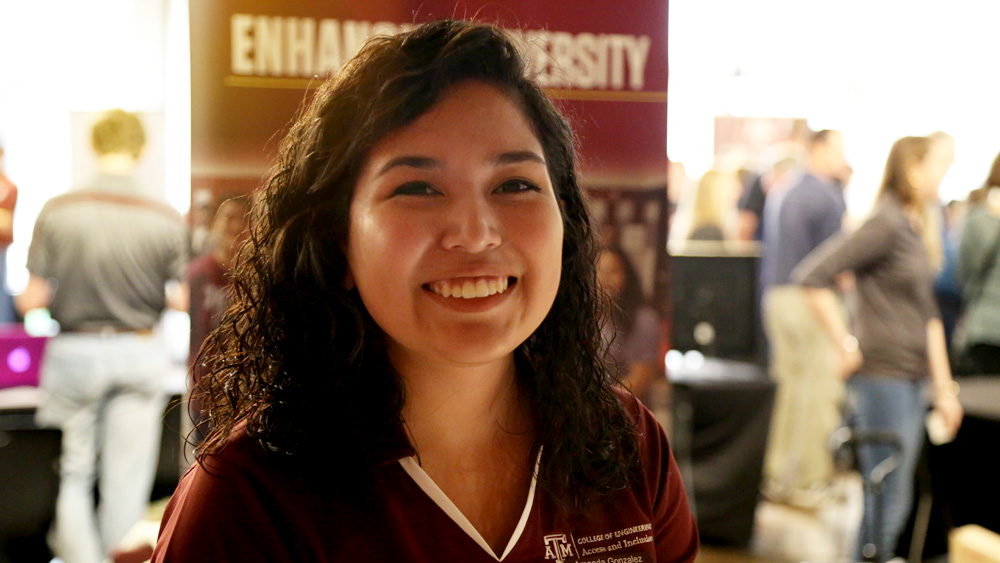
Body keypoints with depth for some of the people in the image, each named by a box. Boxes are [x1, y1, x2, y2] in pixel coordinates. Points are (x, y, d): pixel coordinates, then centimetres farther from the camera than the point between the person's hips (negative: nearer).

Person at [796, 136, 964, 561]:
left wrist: (944, 387, 18)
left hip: (910, 381, 9)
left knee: (891, 501, 14)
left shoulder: (918, 230, 14)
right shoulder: (886, 225, -13)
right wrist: (846, 347, -18)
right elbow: (813, 276, -23)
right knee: (888, 502, -4)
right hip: (882, 377, -9)